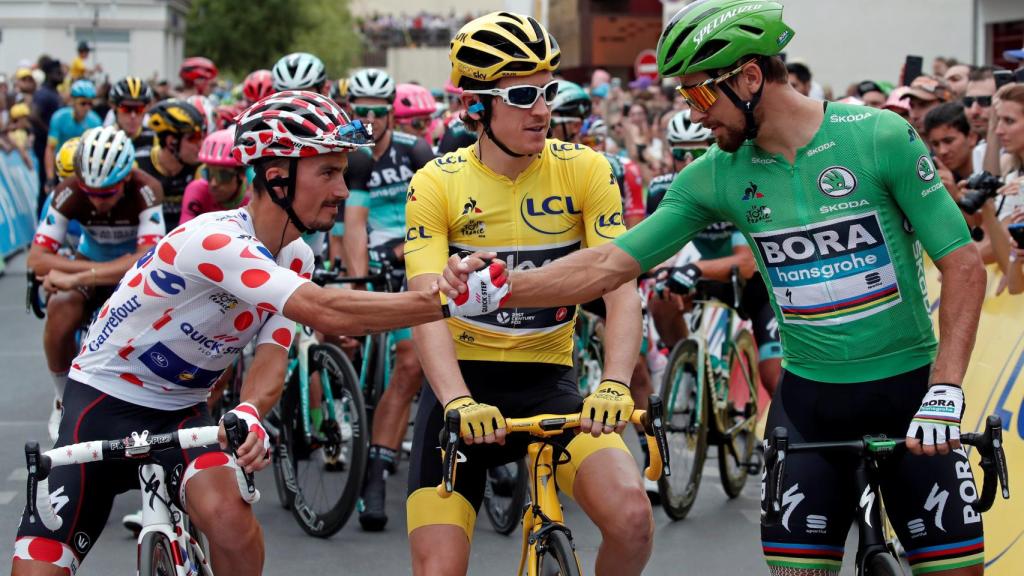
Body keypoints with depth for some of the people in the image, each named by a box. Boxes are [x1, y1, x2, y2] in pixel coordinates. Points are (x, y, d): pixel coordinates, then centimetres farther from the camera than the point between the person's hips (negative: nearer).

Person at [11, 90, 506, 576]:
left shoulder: (295, 259, -2)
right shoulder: (214, 240, -29)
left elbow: (271, 359, -13)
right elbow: (330, 313, -38)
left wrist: (248, 414, -37)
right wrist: (450, 300, -41)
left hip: (181, 411, 5)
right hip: (105, 403, -5)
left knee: (229, 517, -27)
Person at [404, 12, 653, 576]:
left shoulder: (585, 170, -6)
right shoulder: (437, 184, -8)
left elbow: (621, 291, -14)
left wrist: (614, 384, -32)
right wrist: (459, 402, -36)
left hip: (548, 381, 1)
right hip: (462, 383, 0)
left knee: (631, 515, -24)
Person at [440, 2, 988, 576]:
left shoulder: (881, 137, -12)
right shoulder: (716, 176, -3)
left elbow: (964, 264, -11)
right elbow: (611, 264, -2)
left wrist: (946, 391, -19)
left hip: (907, 386, -2)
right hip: (809, 394, 3)